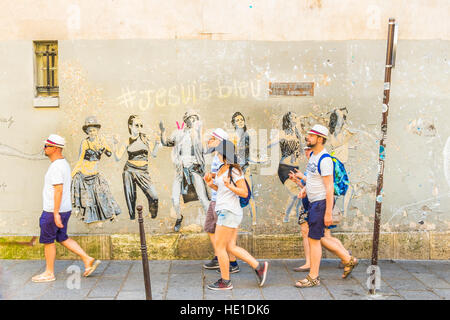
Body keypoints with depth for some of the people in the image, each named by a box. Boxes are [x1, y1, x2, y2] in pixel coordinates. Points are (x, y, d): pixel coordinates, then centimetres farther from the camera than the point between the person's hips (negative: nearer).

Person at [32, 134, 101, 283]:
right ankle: (88, 260, 12)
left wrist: (56, 213, -26)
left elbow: (59, 190, -25)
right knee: (62, 238, 16)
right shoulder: (64, 163, 13)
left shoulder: (56, 166, -19)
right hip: (65, 209, 10)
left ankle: (49, 273, 16)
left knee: (47, 240, 4)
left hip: (54, 211, -10)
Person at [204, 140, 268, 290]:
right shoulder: (223, 169, 14)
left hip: (229, 213, -10)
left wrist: (230, 186, -29)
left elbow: (244, 193, -15)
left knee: (219, 247, -1)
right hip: (225, 212, 10)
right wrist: (211, 184, 8)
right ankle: (259, 266, 17)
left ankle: (225, 282, 11)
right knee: (231, 247, 12)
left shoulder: (234, 171, -14)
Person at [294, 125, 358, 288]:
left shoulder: (325, 160, -19)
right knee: (317, 238, 16)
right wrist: (305, 188, 13)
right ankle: (348, 259, 29)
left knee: (314, 239, -3)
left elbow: (329, 187, -22)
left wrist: (328, 213, -23)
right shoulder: (313, 155, 11)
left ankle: (313, 277, 10)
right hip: (313, 202, 10)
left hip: (321, 202, -10)